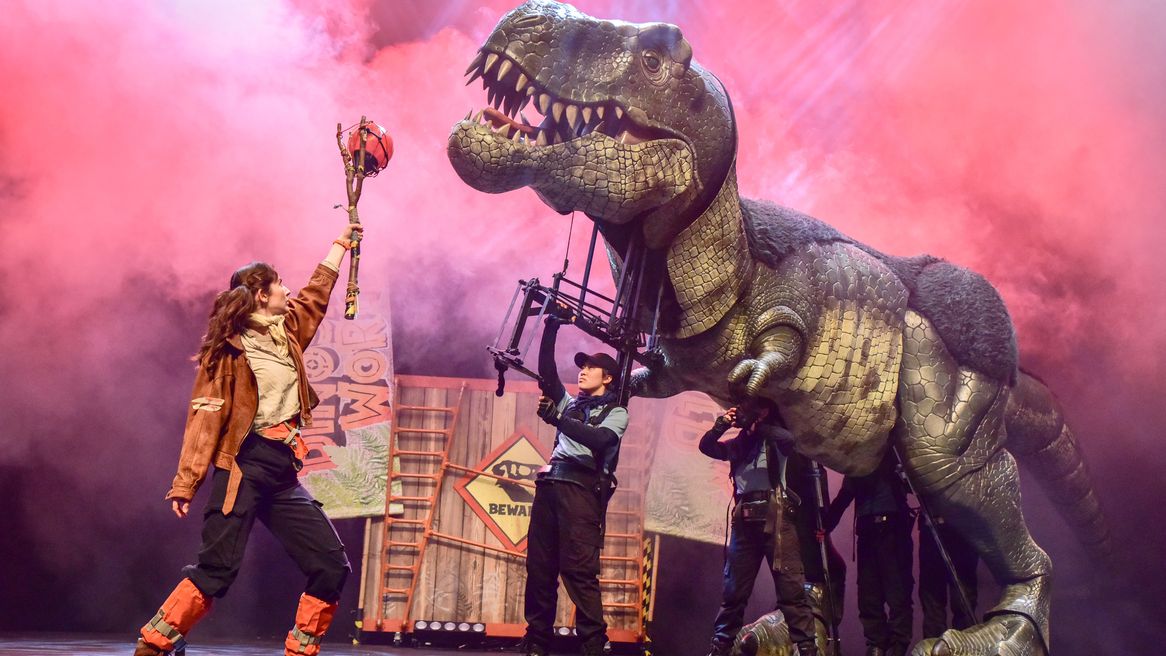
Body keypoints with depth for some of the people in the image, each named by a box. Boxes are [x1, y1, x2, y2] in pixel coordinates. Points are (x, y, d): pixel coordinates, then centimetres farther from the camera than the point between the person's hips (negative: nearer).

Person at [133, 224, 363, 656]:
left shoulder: (287, 332, 16)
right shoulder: (230, 349, -4)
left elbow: (317, 293, 34)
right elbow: (205, 418, -10)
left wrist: (341, 243, 43)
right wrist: (185, 483, -16)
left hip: (283, 474, 7)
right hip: (246, 467, -7)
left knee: (332, 566, 1)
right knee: (217, 568, -13)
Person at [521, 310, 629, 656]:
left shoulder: (616, 412, 9)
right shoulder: (570, 404, 26)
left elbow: (599, 439, -11)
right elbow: (547, 370, 16)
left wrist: (557, 419, -17)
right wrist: (551, 328, 9)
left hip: (583, 487, -6)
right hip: (550, 484, 6)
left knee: (579, 569, -14)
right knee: (539, 566, 2)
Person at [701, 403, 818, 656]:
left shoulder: (774, 438, 8)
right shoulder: (738, 444, 20)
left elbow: (788, 438, -14)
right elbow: (706, 446, 10)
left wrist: (755, 424, -9)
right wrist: (721, 424, -5)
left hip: (775, 517, -4)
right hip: (744, 519, 4)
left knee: (791, 587, -9)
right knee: (734, 588, 7)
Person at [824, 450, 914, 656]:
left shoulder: (895, 452, 10)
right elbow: (844, 496, 17)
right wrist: (826, 524, 6)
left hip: (893, 528, -3)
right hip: (867, 530, 4)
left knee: (898, 592, -8)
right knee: (869, 593, -1)